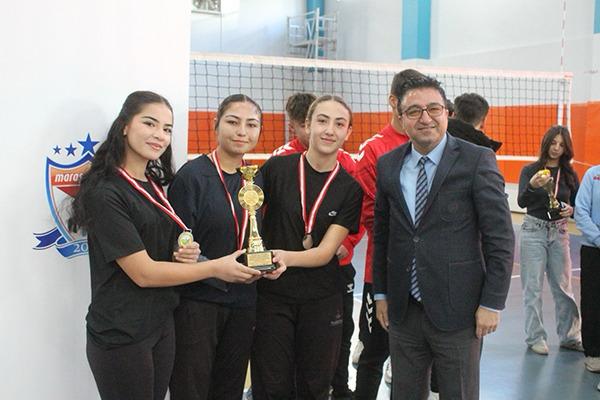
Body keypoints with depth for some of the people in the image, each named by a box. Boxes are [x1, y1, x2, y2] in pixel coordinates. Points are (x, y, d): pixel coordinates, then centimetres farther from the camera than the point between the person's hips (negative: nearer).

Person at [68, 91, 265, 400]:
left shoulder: (153, 186, 9)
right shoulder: (104, 193, -17)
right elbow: (143, 272, -20)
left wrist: (187, 255, -5)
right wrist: (215, 268, -14)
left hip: (161, 325, 7)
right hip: (120, 335, -7)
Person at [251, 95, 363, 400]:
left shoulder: (350, 189, -3)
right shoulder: (277, 168, -6)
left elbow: (326, 251, -10)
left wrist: (285, 257, -28)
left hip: (322, 299, 1)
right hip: (272, 294, -1)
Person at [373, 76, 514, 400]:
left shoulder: (477, 161, -8)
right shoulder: (388, 165, 6)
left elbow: (500, 237, -8)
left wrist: (491, 303, -10)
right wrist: (381, 293, 12)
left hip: (457, 309, -4)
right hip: (402, 310, 4)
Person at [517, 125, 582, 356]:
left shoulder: (569, 174, 4)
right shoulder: (530, 170, -5)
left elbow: (577, 204, 10)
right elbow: (521, 202, -16)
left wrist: (571, 210, -13)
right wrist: (533, 186, -35)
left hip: (559, 233, 3)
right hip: (534, 231, -3)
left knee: (563, 287, 9)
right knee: (533, 287, 2)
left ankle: (570, 336, 20)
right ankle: (535, 337, 11)